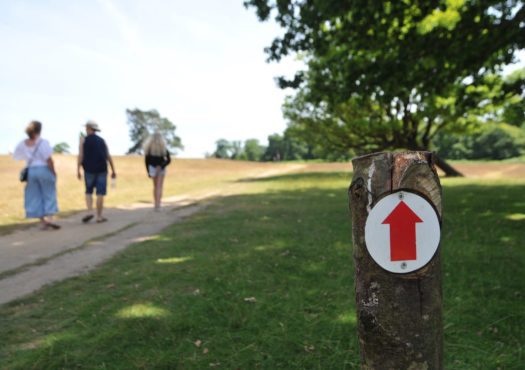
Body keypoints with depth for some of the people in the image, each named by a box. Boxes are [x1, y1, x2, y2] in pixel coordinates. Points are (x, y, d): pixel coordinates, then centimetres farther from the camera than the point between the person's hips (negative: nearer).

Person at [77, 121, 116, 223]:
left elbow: (80, 156, -5)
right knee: (100, 193, 1)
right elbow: (108, 157, 7)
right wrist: (113, 170, 9)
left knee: (88, 192, 13)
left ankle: (90, 212, -2)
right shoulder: (102, 140, 11)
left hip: (89, 170, -1)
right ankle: (99, 216, 3)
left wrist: (78, 170, -4)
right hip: (102, 170, 1)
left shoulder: (83, 140, 3)